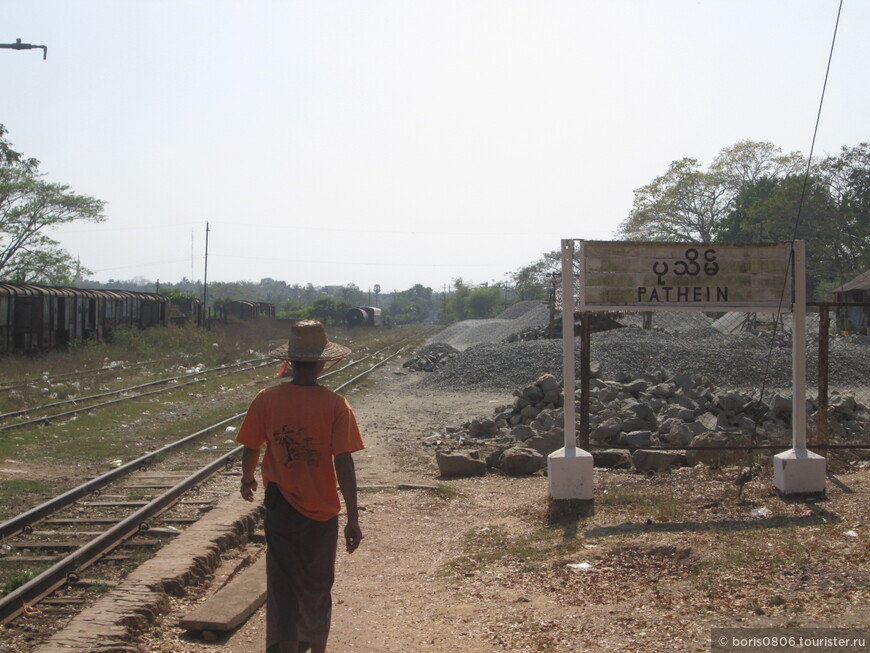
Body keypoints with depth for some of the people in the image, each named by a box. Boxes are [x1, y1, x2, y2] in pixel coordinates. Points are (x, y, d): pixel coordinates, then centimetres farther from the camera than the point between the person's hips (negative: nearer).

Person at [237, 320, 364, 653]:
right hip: (322, 512, 0)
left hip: (280, 508, 0)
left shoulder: (266, 400, -8)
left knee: (283, 587, 6)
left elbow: (250, 450, 1)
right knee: (318, 587, 19)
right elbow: (343, 464, -14)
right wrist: (353, 519, -8)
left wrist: (248, 479, 24)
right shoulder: (335, 404, -13)